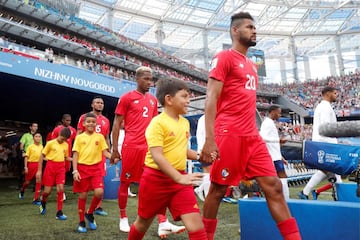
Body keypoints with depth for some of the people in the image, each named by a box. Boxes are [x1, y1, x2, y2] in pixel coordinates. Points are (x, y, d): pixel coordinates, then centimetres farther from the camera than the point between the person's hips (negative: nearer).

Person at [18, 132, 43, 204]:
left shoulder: (41, 146, 4)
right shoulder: (30, 147, -6)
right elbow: (26, 157, -5)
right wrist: (25, 167, -9)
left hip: (39, 165, 2)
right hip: (31, 164, -2)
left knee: (39, 182, -7)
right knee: (28, 181, 13)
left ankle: (36, 199, -1)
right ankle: (22, 190, 46)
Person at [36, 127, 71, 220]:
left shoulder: (66, 145, 7)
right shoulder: (50, 143, -4)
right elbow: (42, 156, -1)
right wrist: (39, 170, -4)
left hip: (61, 168, 2)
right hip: (50, 166, -2)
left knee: (60, 189, -8)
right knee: (47, 191, 1)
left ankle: (59, 212, 1)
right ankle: (43, 204, 36)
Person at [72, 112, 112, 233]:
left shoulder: (100, 137, 7)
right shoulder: (79, 137, 5)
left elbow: (105, 152, 4)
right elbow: (75, 155, 3)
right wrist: (75, 171, -7)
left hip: (96, 168, 1)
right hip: (82, 168, 0)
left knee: (99, 192, -14)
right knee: (83, 195, 4)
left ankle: (89, 214, 14)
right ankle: (81, 222, 21)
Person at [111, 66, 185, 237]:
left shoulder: (153, 100, 14)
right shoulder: (126, 98, 0)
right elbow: (116, 124, 0)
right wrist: (114, 150, -3)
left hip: (149, 147, 4)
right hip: (131, 146, -4)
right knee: (125, 182, 8)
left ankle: (163, 223, -5)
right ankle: (123, 218, 25)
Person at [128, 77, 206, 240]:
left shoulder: (185, 123, 7)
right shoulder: (158, 122, -15)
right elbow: (157, 156, -23)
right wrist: (180, 178, -29)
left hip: (179, 178, 5)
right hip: (156, 178, -5)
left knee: (196, 223, -8)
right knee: (143, 222, 16)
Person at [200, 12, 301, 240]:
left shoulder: (252, 65, 22)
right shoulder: (224, 57, -3)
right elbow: (211, 99, -12)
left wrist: (252, 132, 20)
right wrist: (210, 140, -20)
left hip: (252, 136, 8)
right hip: (229, 135, -8)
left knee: (274, 187, 4)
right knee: (218, 190, 3)